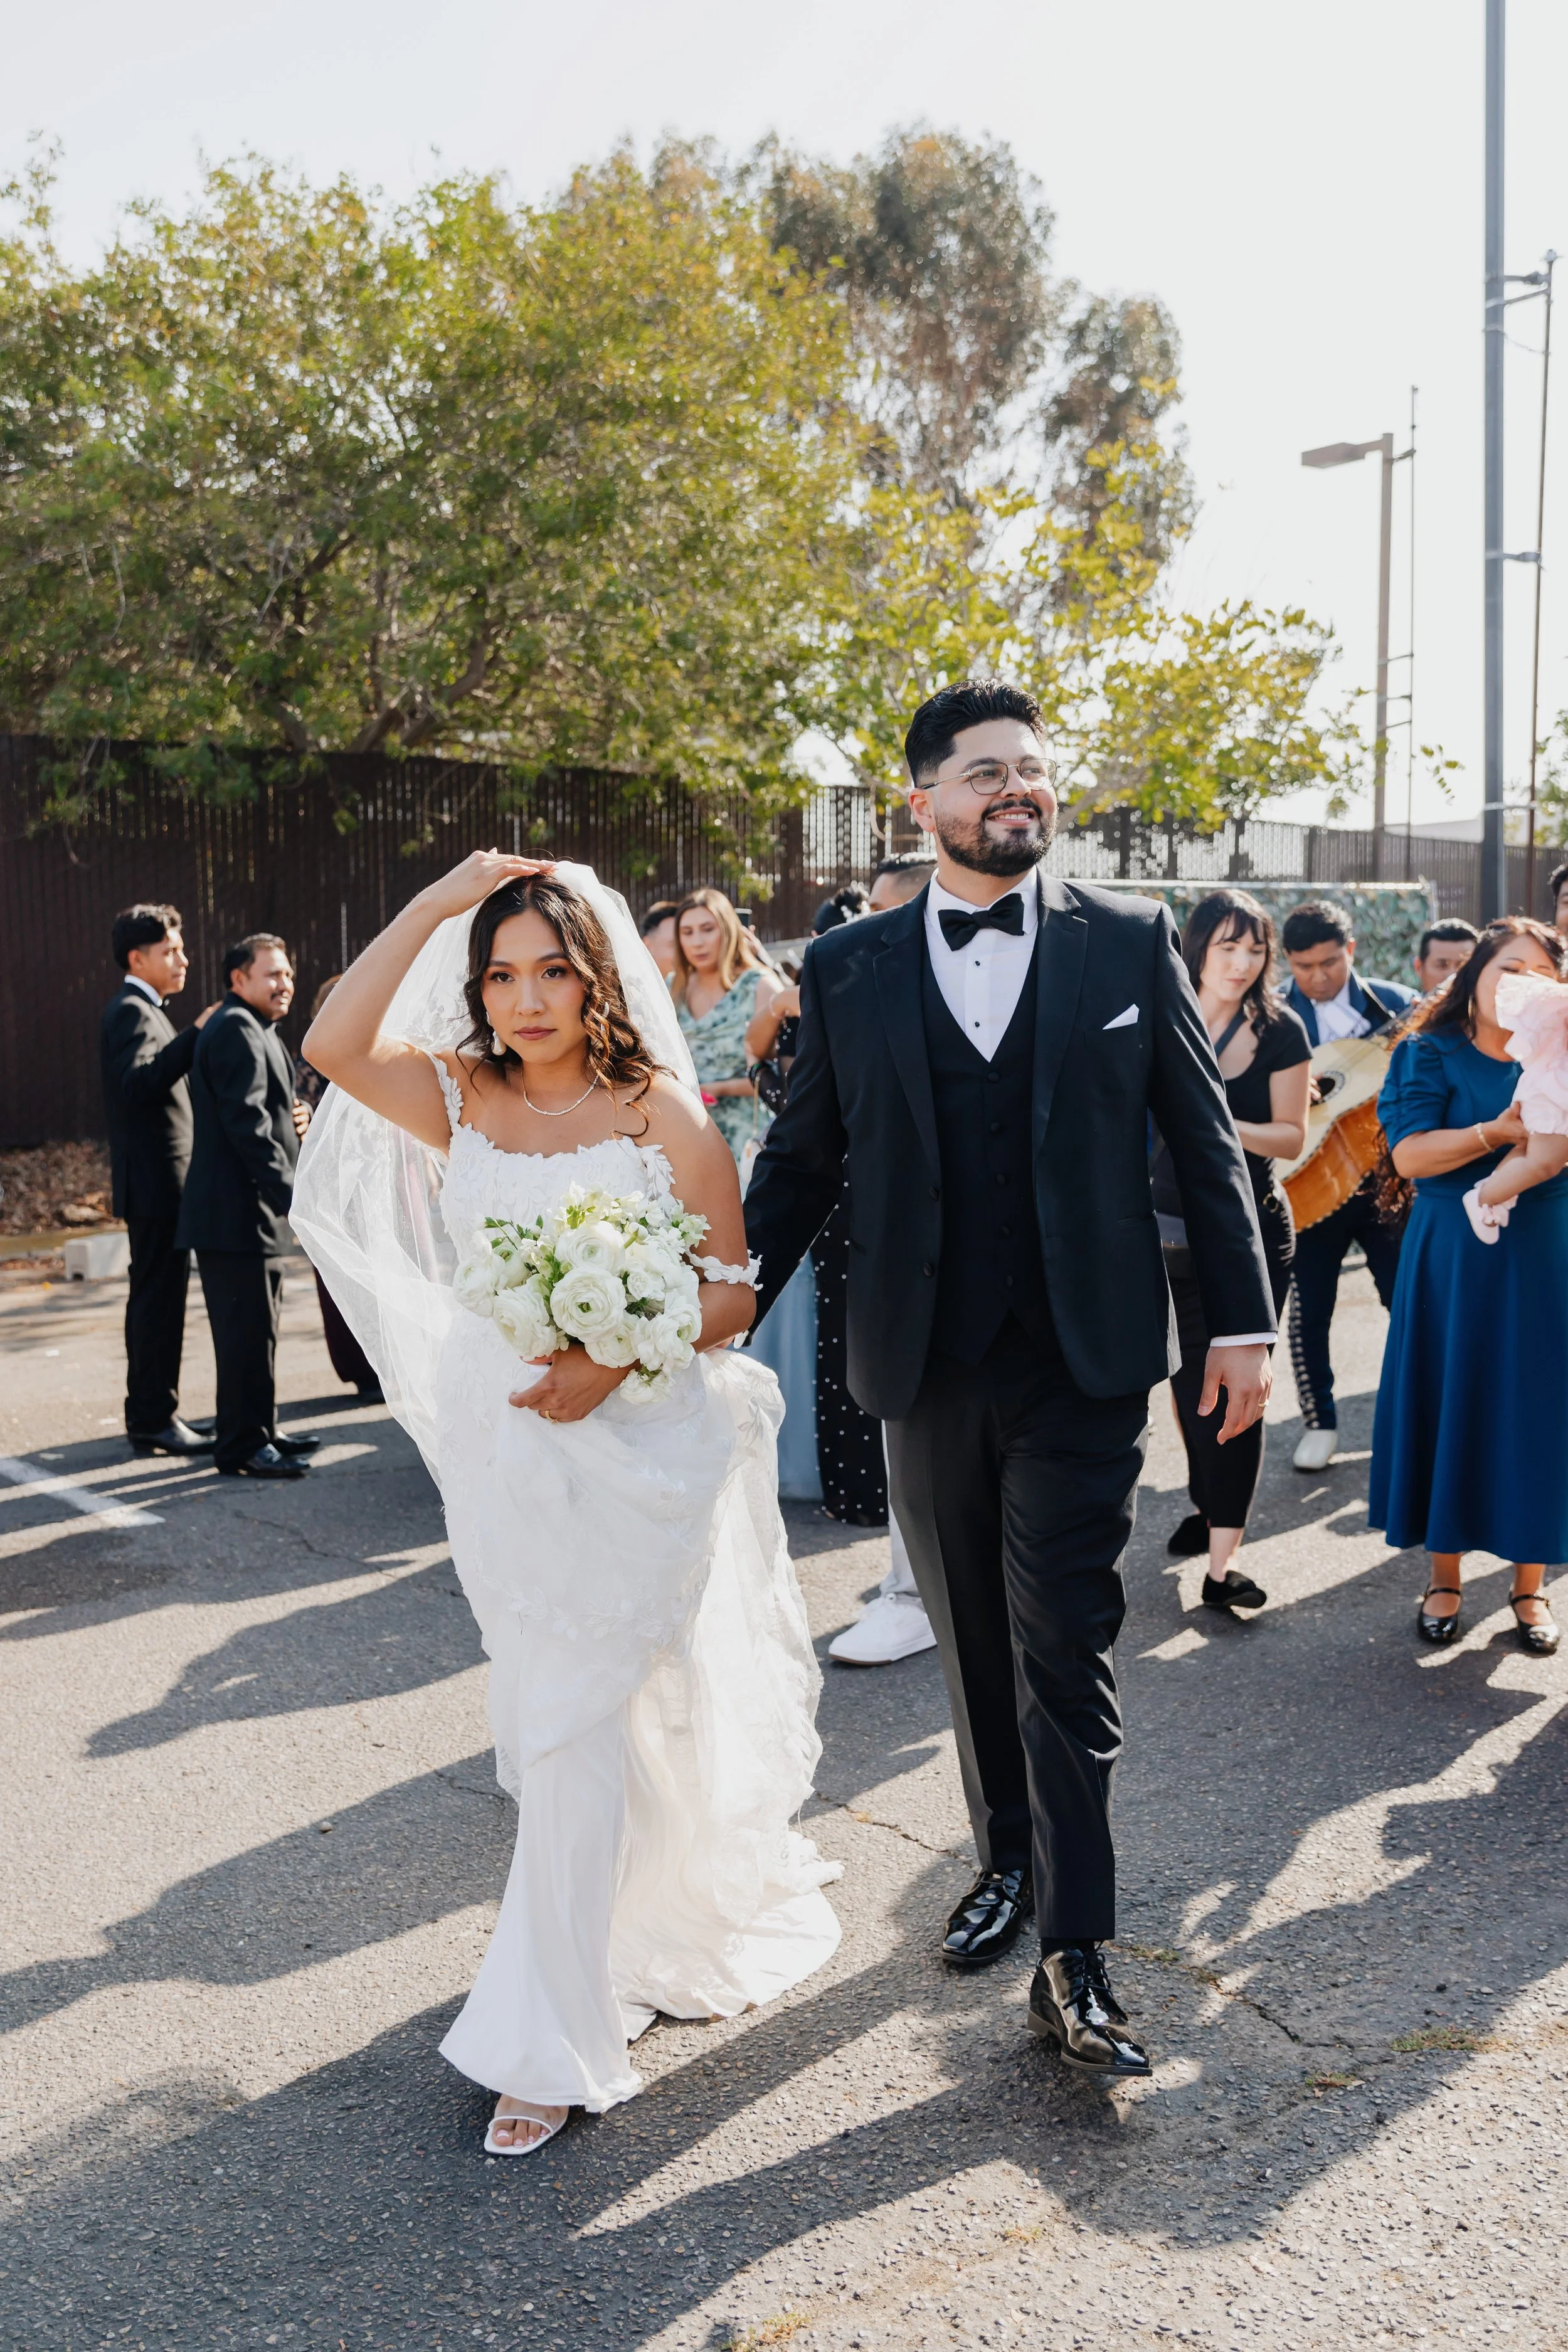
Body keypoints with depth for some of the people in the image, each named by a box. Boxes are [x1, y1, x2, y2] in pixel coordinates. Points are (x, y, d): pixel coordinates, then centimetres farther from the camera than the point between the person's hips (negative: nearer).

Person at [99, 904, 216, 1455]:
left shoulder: (144, 1011, 20)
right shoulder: (132, 1011, -13)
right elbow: (138, 1082, -29)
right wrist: (196, 1037, -32)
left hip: (160, 1180, 11)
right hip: (155, 1180, -11)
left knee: (155, 1299, 14)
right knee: (159, 1299, -6)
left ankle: (150, 1414, 22)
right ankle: (154, 1419, -1)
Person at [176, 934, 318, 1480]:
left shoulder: (254, 1031, 21)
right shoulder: (237, 1030, -14)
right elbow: (246, 1122, -23)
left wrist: (289, 1122, 8)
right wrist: (291, 1197, -25)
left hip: (252, 1211, 11)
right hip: (236, 1213, -11)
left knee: (257, 1329, 17)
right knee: (248, 1330, -7)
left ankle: (259, 1432, 27)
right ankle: (244, 1446, 0)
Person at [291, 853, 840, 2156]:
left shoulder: (663, 1114, -8)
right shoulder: (458, 1099, 1)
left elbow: (731, 1291, -7)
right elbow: (334, 1044, -17)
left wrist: (616, 1360, -22)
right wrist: (437, 905, -17)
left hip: (636, 1449, -4)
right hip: (507, 1451, 4)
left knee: (573, 1728, -4)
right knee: (555, 1715, 17)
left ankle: (552, 2040, 9)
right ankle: (658, 1932, 43)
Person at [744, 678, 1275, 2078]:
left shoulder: (1131, 943, 2)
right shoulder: (848, 967, 4)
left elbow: (1204, 1139, 3)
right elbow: (802, 1159, 8)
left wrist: (1243, 1320, -1)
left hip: (1084, 1365, -2)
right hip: (927, 1369, 2)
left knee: (1066, 1650, -3)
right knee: (972, 1643, 16)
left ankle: (1075, 1961, 6)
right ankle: (1007, 1859, 37)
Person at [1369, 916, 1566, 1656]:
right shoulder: (1433, 1054, 0)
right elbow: (1408, 1153, -13)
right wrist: (1497, 1133, -24)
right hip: (1454, 1261, -2)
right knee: (1449, 1405, 4)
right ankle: (1444, 1579, 19)